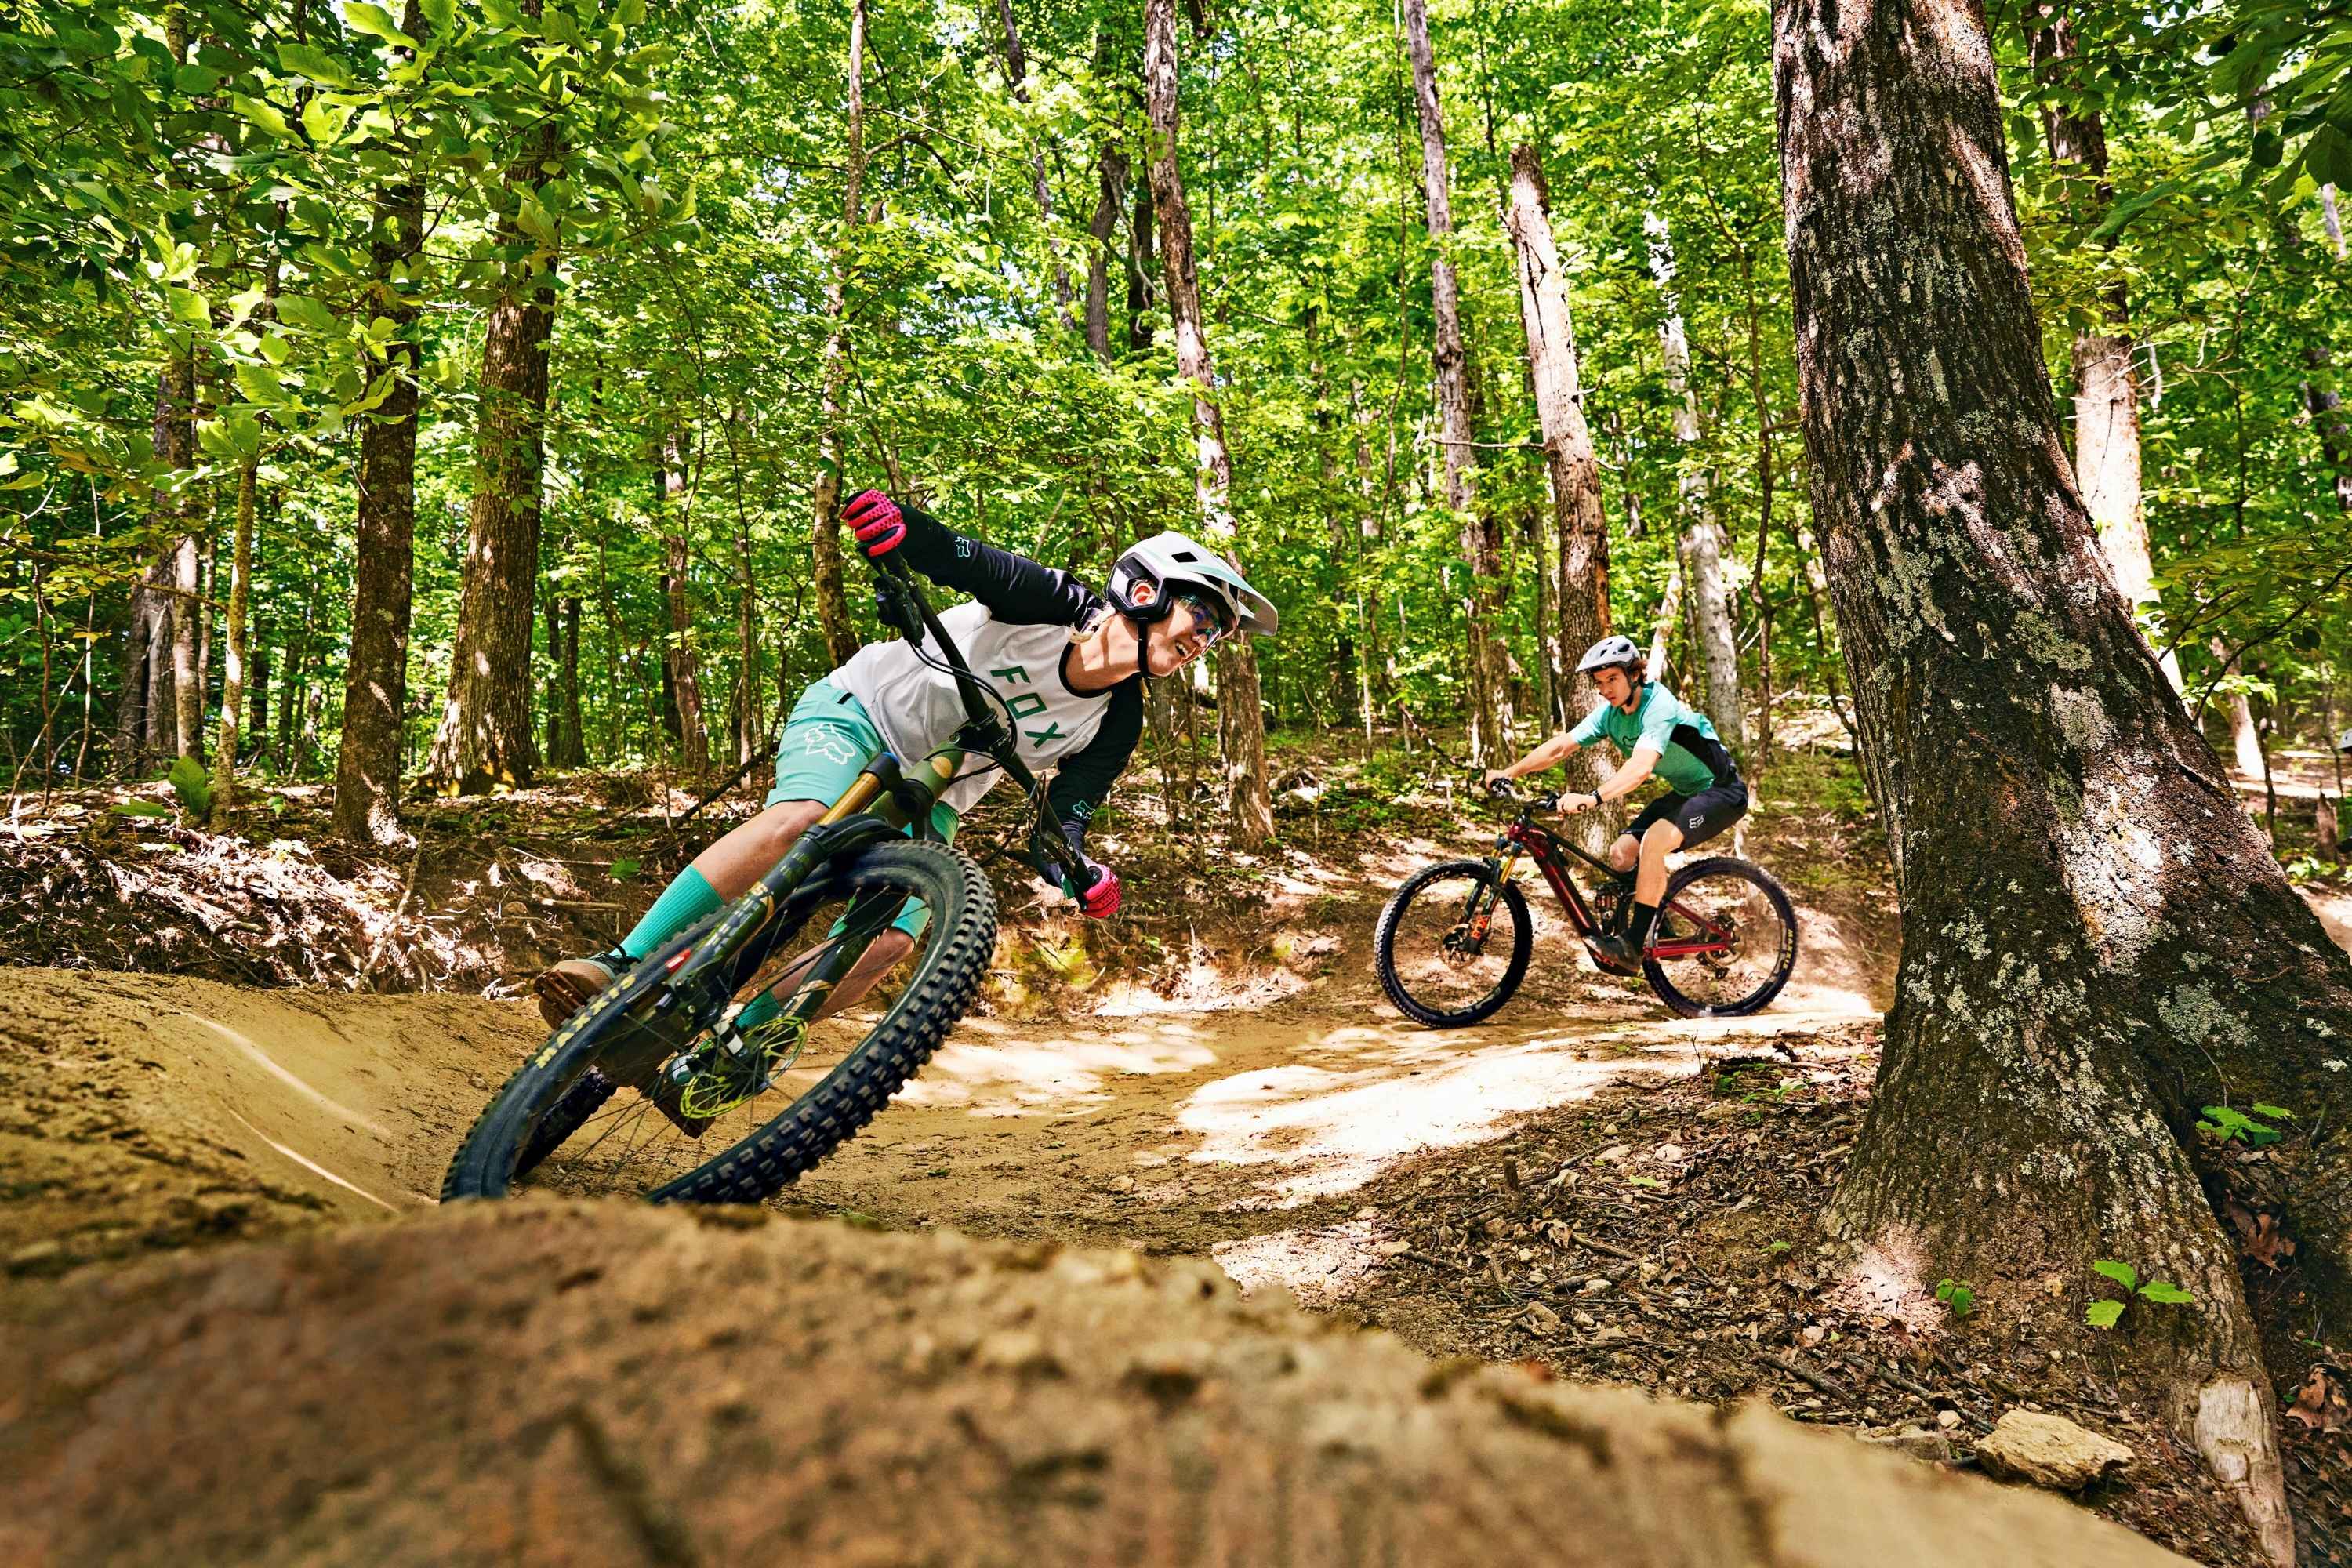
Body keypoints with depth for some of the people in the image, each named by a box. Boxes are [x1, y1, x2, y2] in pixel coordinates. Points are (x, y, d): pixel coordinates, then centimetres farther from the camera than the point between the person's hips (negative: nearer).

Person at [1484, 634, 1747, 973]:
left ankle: (1633, 946, -25)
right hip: (1685, 792, 9)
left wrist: (1592, 798, -56)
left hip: (1722, 791, -9)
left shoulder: (1659, 706, -29)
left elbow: (1641, 767, -43)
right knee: (1621, 853, -5)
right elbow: (1559, 746, -6)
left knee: (1653, 840, -30)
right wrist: (1508, 773, -15)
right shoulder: (1610, 712, -4)